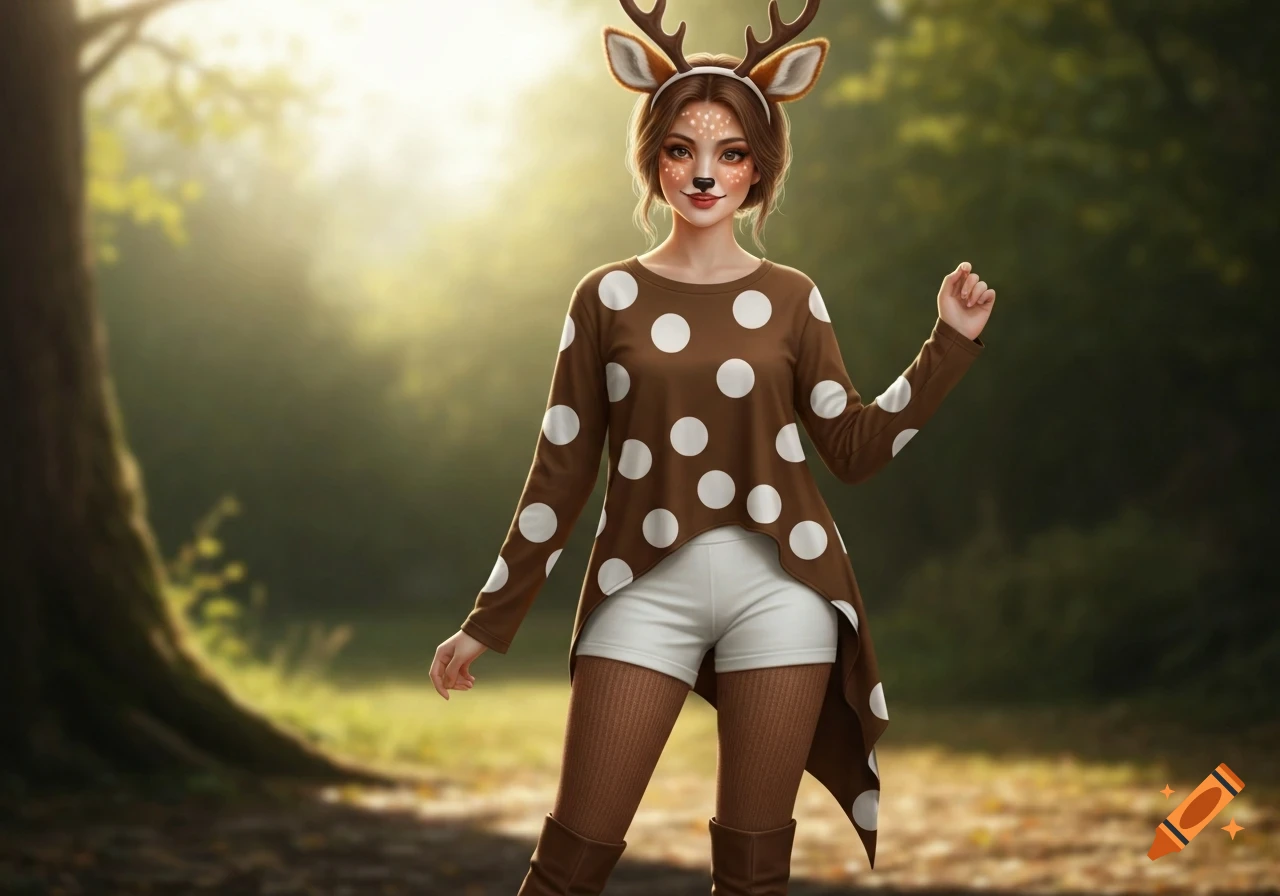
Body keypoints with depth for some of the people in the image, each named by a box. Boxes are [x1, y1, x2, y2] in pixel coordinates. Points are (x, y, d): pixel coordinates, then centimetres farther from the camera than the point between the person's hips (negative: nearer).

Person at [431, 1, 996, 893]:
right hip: (647, 587, -1)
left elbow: (857, 447, 5)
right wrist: (490, 621, 5)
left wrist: (952, 342, -1)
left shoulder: (792, 297, 7)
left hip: (779, 586, 1)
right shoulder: (607, 295, 4)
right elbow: (561, 468, 6)